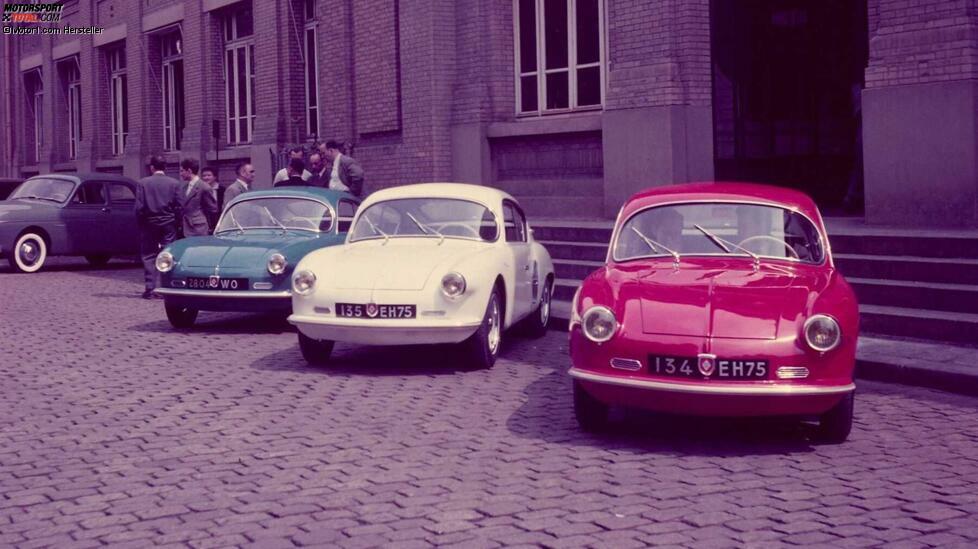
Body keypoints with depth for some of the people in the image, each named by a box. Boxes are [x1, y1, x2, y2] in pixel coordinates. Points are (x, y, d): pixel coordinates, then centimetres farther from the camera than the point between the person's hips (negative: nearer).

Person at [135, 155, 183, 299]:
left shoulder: (143, 183, -4)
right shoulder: (175, 183, -2)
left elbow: (139, 207, -6)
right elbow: (179, 207, -4)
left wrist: (140, 225, 5)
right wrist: (176, 223, 7)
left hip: (149, 224, 0)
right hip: (169, 225, 0)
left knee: (149, 256, 7)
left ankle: (150, 288, 2)